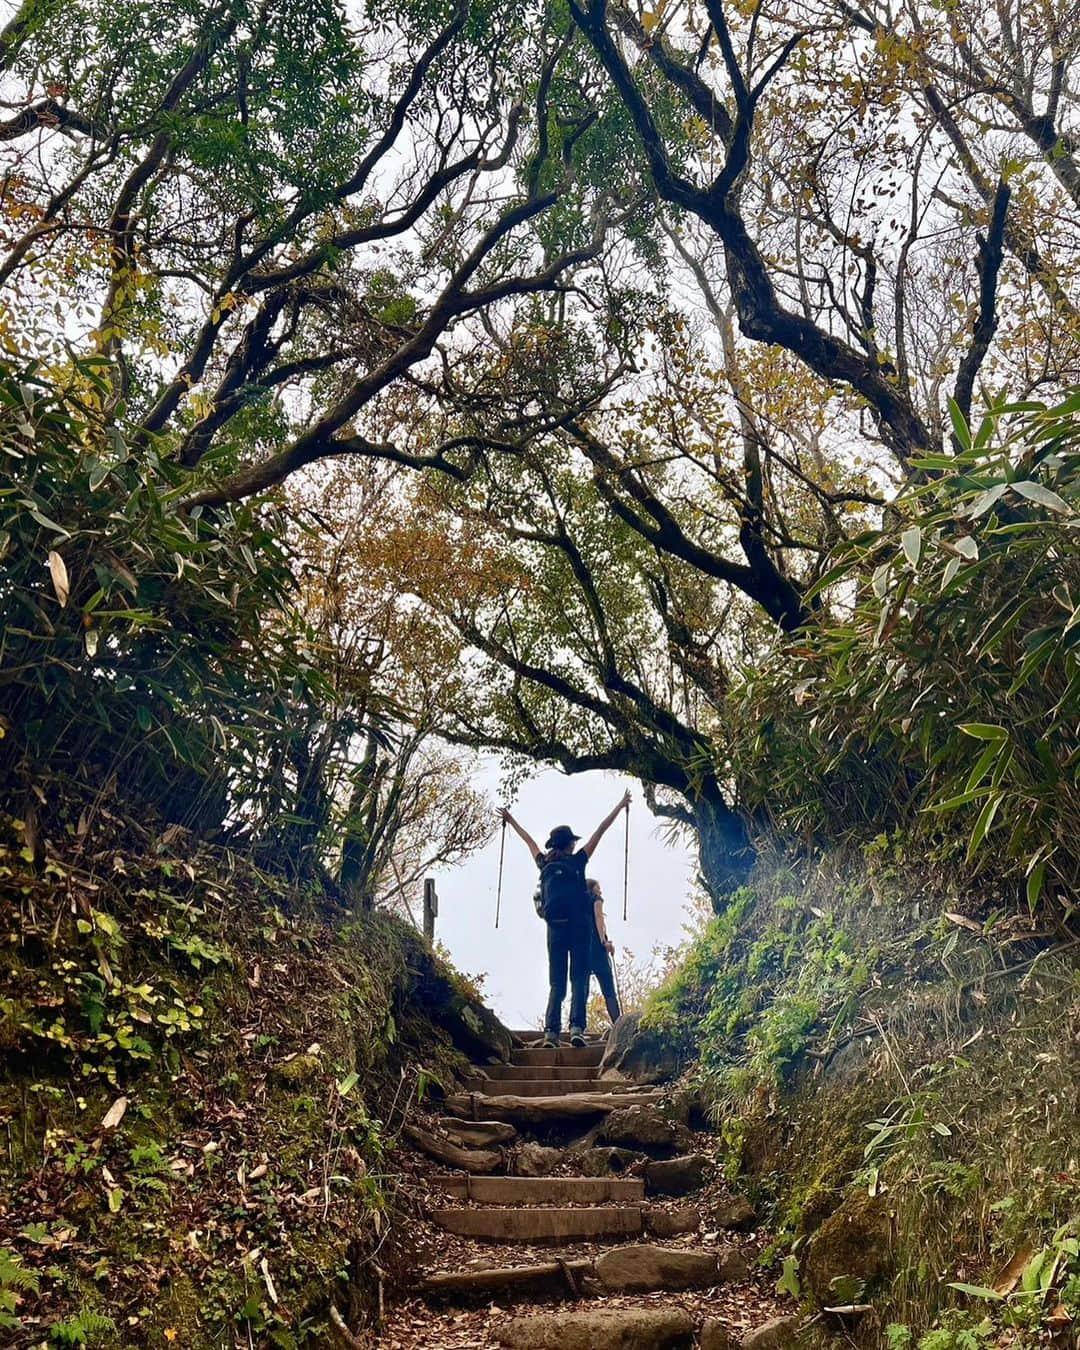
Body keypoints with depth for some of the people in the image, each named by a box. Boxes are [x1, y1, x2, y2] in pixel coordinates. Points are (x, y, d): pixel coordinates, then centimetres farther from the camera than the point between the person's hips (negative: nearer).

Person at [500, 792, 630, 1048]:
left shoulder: (545, 864, 13)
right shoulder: (577, 861, 5)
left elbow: (528, 840, 30)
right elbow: (601, 830, 9)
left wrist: (511, 821, 45)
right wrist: (621, 806, 15)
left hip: (555, 927, 4)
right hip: (579, 925, -3)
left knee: (555, 982, 5)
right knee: (579, 979, -5)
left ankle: (551, 1032, -7)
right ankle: (576, 1028, -19)